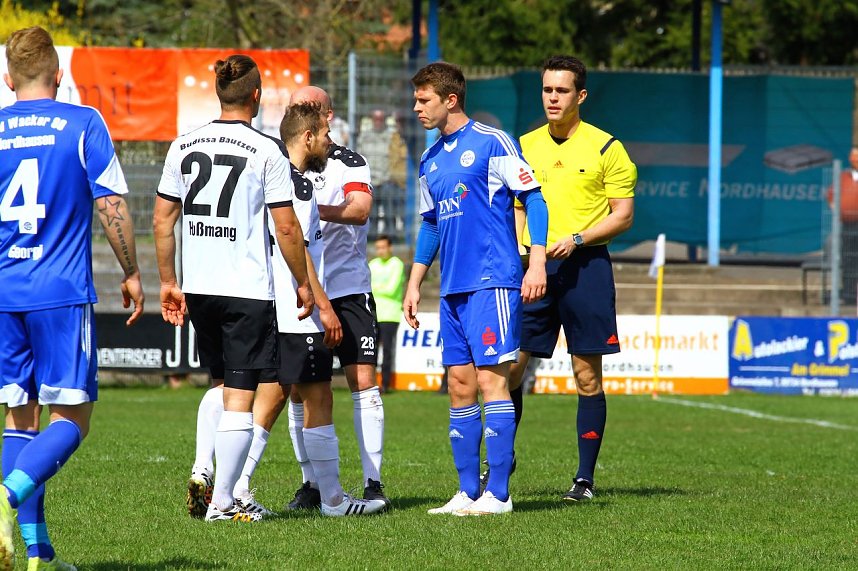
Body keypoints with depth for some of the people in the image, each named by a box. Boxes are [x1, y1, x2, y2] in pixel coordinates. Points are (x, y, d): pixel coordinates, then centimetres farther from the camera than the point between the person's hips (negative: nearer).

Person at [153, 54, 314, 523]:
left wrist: (168, 282, 18)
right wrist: (303, 284, 4)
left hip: (197, 288, 5)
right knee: (240, 395, 1)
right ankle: (222, 501, -1)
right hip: (248, 290, -5)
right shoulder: (266, 150, -8)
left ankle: (201, 469, 4)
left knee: (221, 384, 22)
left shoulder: (184, 146, 5)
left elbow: (162, 220, 9)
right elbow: (287, 228, -8)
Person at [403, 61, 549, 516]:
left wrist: (537, 264, -13)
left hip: (493, 282, -7)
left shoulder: (492, 143, -6)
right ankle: (468, 492, 10)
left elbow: (533, 198, -7)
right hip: (452, 288, 7)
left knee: (490, 379, -9)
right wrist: (414, 284, 20)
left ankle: (498, 493, -7)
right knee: (459, 385, 6)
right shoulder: (430, 160, 16)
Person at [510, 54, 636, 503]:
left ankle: (585, 478, 4)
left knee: (587, 377, -1)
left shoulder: (605, 148, -1)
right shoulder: (525, 147, 11)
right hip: (533, 265, 4)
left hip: (584, 266, -4)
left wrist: (576, 239, -15)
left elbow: (623, 215, -3)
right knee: (508, 365, -1)